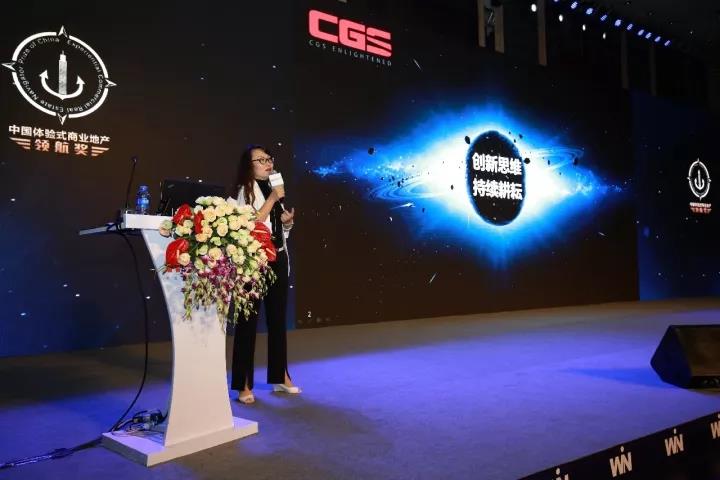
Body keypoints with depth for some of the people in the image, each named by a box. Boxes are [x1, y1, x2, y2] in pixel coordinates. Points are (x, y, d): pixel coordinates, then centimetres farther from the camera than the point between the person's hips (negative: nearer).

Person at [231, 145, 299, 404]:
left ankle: (281, 377, 24)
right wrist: (272, 199, -15)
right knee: (249, 320, -4)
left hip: (278, 259, 7)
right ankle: (244, 385, 2)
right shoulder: (246, 189, -4)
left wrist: (287, 221, 4)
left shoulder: (273, 187, 16)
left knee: (278, 318, 12)